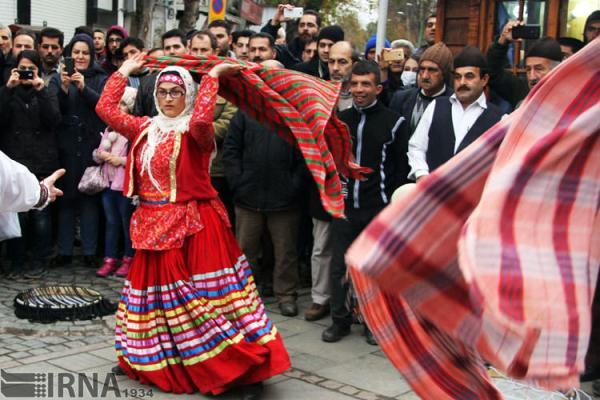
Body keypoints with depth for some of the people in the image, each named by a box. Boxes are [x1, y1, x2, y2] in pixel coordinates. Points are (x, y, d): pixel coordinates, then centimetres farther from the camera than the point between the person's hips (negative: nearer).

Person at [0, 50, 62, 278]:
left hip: (42, 162, 0)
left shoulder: (47, 93, 12)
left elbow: (54, 121, -5)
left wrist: (40, 90, -11)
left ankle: (39, 262, 8)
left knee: (40, 213, -2)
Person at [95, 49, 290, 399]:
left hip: (194, 226, -6)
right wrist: (125, 72, 14)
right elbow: (106, 108, 11)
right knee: (158, 294, 17)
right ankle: (153, 361, 34)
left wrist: (212, 77, -21)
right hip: (154, 226, 6)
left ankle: (247, 369, -2)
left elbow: (201, 120, -31)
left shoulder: (196, 131, -7)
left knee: (208, 296, -8)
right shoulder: (146, 128, 10)